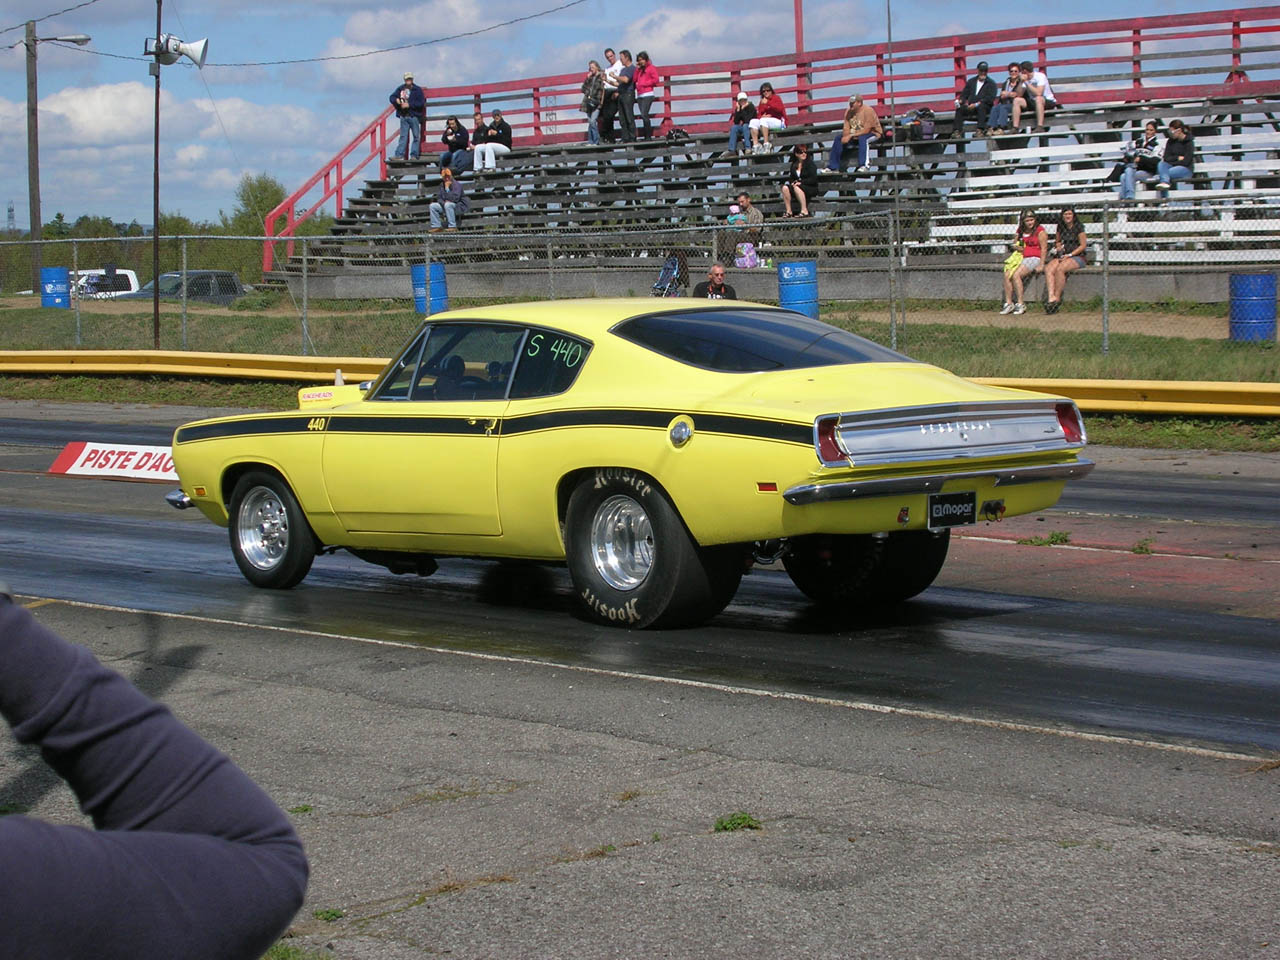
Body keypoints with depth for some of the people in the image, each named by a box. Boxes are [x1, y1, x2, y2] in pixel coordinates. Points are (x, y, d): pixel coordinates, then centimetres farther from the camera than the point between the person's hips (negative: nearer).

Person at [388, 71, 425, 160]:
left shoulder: (417, 90, -2)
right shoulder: (400, 89, 9)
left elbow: (421, 103, -9)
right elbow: (391, 97, 14)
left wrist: (409, 105, -15)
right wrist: (396, 100, -9)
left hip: (414, 116, -3)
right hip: (403, 116, 3)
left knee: (416, 136, -1)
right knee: (403, 136, 2)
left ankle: (414, 155, 4)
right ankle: (399, 155, -1)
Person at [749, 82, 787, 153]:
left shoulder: (775, 98, 5)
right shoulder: (762, 101, 19)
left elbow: (780, 109, -14)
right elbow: (759, 115, 12)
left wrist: (768, 103, -17)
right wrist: (762, 116, -12)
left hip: (778, 122, -5)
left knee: (763, 120, -34)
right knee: (753, 121, -19)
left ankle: (766, 144, -39)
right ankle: (756, 145, -31)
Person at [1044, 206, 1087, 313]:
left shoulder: (1078, 227, -4)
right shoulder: (1061, 228, 13)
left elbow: (1083, 245, -6)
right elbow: (1057, 241, 29)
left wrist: (1069, 255, -13)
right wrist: (1058, 245, 4)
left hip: (1078, 256, -6)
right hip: (1062, 256, 6)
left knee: (1060, 269, -33)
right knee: (1048, 269, -24)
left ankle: (1057, 298, -25)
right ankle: (1051, 297, -36)